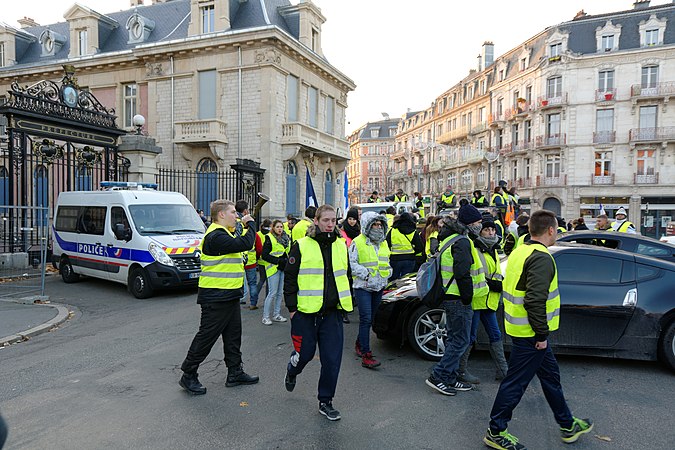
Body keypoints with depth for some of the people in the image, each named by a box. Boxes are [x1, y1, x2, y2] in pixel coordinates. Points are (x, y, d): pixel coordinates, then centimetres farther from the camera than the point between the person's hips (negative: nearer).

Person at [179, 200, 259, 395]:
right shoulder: (216, 236, -21)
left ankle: (235, 372, 28)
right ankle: (188, 375, 16)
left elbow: (242, 244, 16)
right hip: (215, 298, -11)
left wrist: (247, 227, 5)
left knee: (233, 335, 16)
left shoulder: (224, 233, 16)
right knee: (206, 337, 1)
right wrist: (251, 223, -11)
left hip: (229, 296, 11)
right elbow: (245, 244, -27)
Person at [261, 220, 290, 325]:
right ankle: (266, 317, 2)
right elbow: (265, 255, -13)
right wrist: (278, 261, -19)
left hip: (283, 268, 7)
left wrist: (287, 261, 4)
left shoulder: (286, 238, 13)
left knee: (280, 293, 11)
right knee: (272, 293, -7)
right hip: (273, 268, -7)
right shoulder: (269, 238, -8)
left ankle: (276, 315, 21)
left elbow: (289, 252, 24)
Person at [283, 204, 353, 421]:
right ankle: (291, 372, 44)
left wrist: (345, 302, 16)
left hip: (333, 312, 4)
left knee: (332, 359, 2)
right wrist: (292, 307, -5)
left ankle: (325, 402, 20)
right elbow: (289, 279, -3)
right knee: (305, 352, 8)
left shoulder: (341, 246, 9)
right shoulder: (301, 246, -5)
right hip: (306, 311, -3)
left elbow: (346, 275, 19)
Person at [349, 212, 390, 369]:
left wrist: (386, 273, 6)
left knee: (369, 319, 14)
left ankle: (360, 344, 33)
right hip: (363, 287, -6)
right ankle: (366, 355, -10)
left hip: (379, 287, 6)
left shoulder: (383, 243, 16)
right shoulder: (357, 243, -6)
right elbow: (353, 264, -11)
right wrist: (366, 274, -18)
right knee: (366, 319, -12)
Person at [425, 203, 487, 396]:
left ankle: (451, 377, 24)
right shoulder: (462, 242, -17)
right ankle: (438, 376, 0)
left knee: (453, 339, 16)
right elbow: (462, 274, -24)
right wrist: (468, 299, -16)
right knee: (461, 341, -3)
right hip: (458, 300, -11)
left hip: (449, 297, 11)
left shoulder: (449, 238, 17)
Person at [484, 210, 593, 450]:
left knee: (550, 375, 22)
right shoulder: (541, 258, -20)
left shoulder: (519, 252, 9)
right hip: (530, 334, -10)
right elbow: (535, 300, -29)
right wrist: (542, 334, -18)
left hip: (518, 328, 10)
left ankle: (568, 425, 39)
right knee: (516, 382, 2)